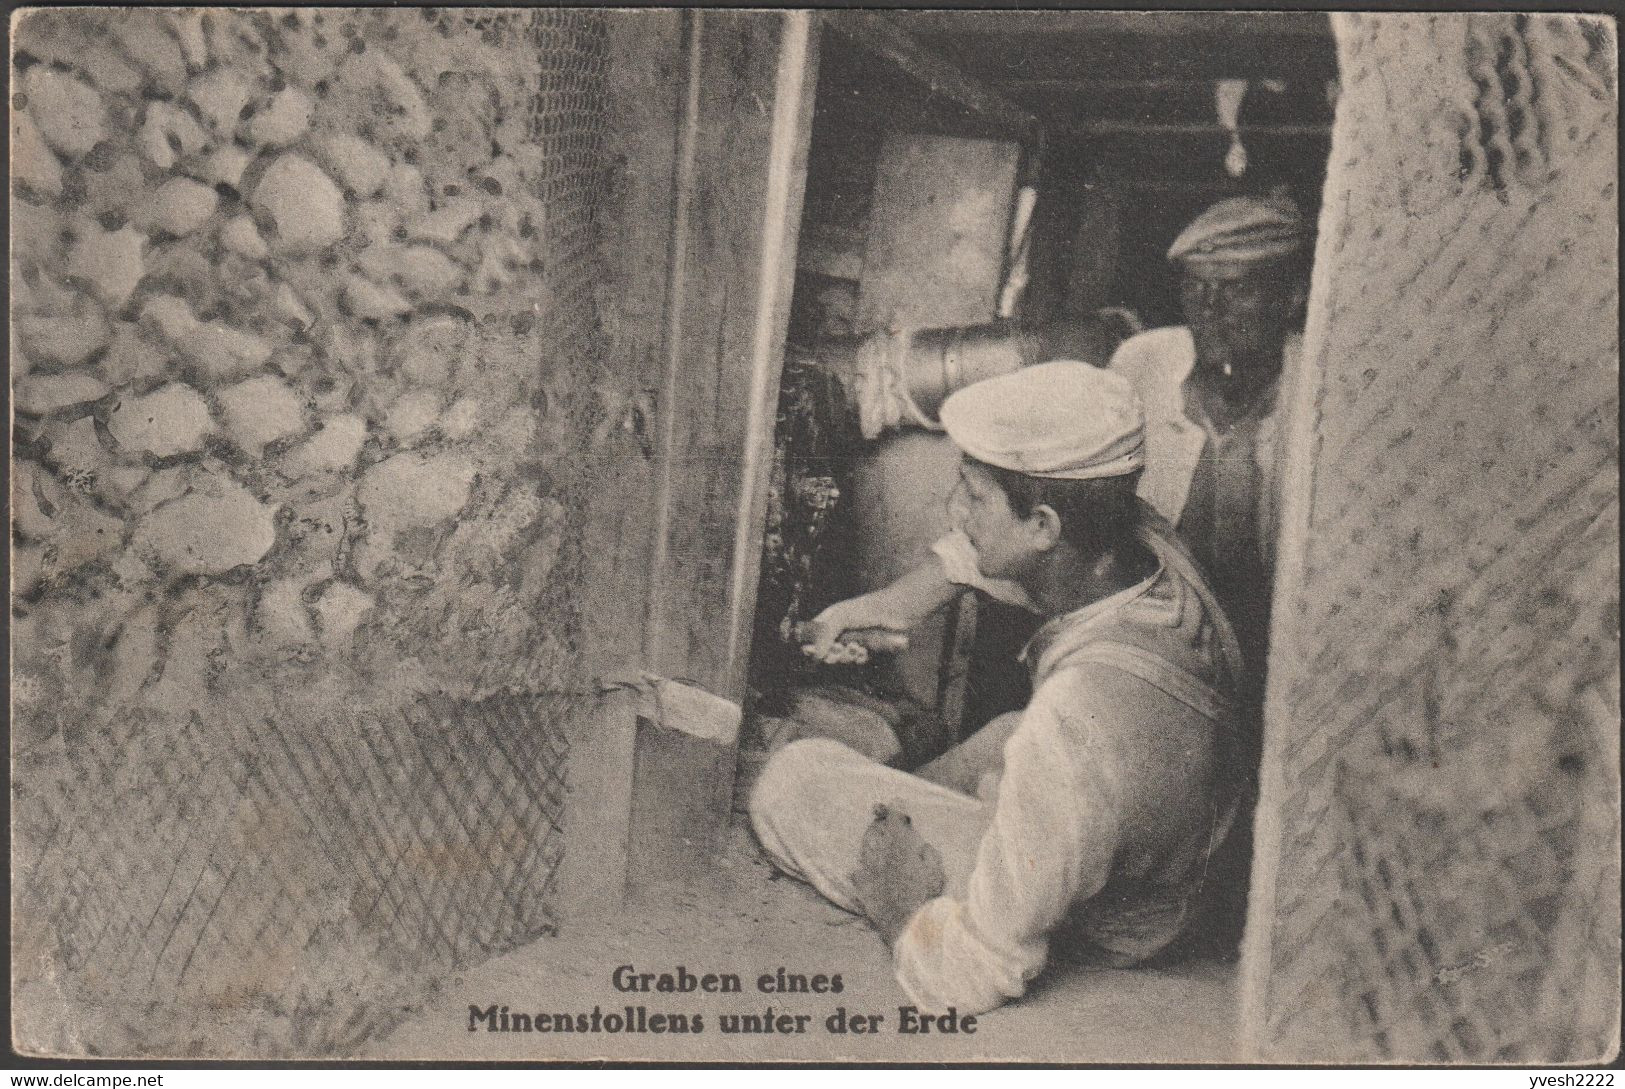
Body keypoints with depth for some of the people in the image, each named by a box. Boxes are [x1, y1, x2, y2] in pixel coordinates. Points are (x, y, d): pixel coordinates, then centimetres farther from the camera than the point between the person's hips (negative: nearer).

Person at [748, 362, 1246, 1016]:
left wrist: (889, 871, -15)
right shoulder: (1146, 542, -21)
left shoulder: (1075, 724, -43)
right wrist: (899, 600, 1)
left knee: (796, 778, -2)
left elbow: (974, 977, -31)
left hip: (1085, 936, -7)